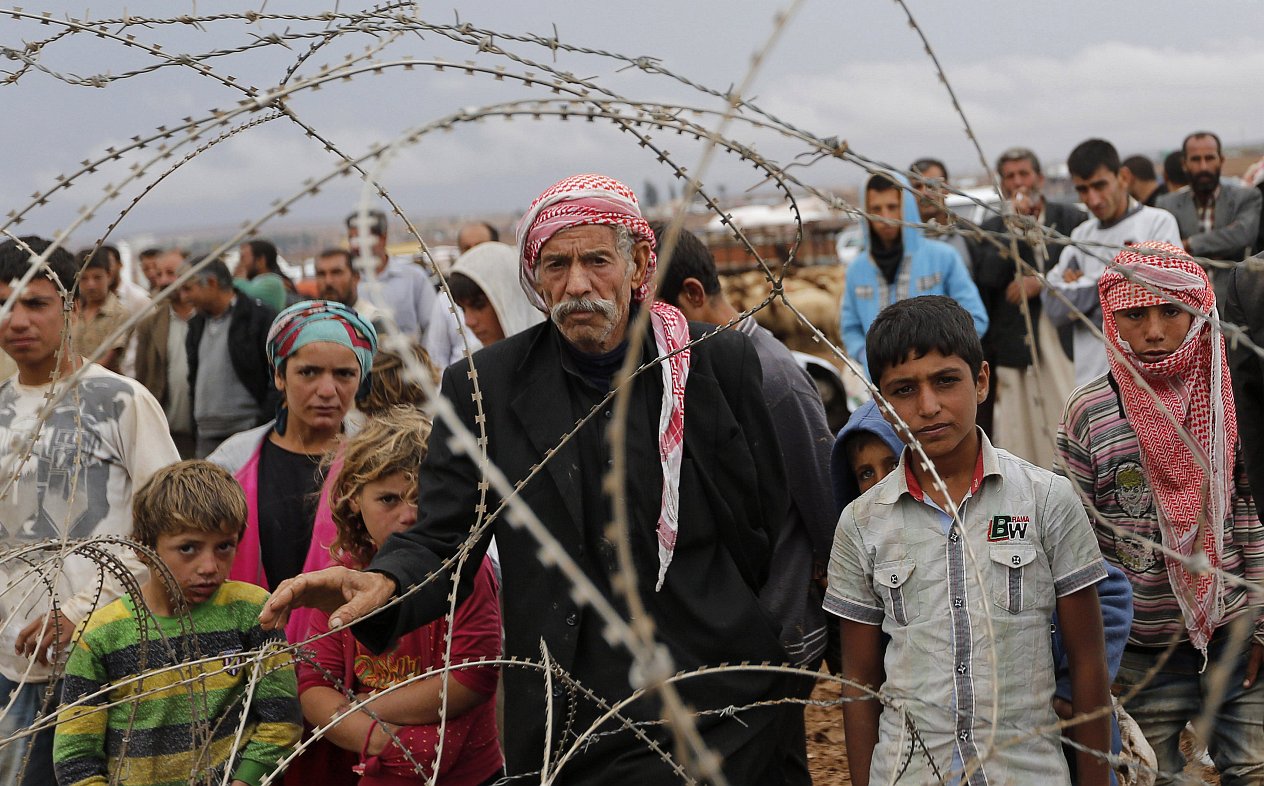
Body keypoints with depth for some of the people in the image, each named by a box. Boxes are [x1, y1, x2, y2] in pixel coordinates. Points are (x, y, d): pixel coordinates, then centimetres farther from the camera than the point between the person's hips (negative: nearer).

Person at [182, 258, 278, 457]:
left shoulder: (261, 317, -7)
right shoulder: (197, 323, 17)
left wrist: (264, 426, -15)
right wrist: (195, 425, 13)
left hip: (248, 433, -7)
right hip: (207, 436, 7)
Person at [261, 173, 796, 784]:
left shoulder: (721, 363, 0)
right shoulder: (483, 387, 0)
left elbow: (770, 526, 5)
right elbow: (442, 539, -4)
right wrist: (383, 585, -25)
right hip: (566, 729, 1)